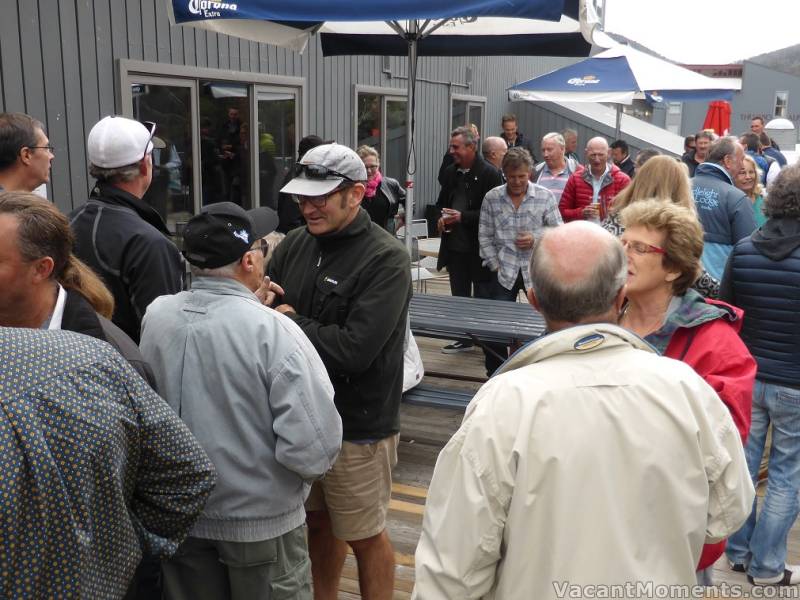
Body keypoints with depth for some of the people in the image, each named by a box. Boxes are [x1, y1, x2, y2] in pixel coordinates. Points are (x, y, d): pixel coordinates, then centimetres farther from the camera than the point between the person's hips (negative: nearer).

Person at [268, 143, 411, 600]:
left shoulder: (386, 259, -17)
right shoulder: (295, 244, 2)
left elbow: (354, 350, -25)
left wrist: (290, 322, -15)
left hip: (358, 425, -6)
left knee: (364, 536, 11)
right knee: (318, 520, 23)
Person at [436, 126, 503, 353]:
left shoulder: (489, 174, -10)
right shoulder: (450, 172, 10)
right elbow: (441, 202, 22)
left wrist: (463, 217, -20)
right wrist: (442, 217, 1)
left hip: (479, 247, -7)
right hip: (455, 246, 7)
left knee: (482, 296, 2)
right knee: (459, 295, 15)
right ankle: (464, 339, 27)